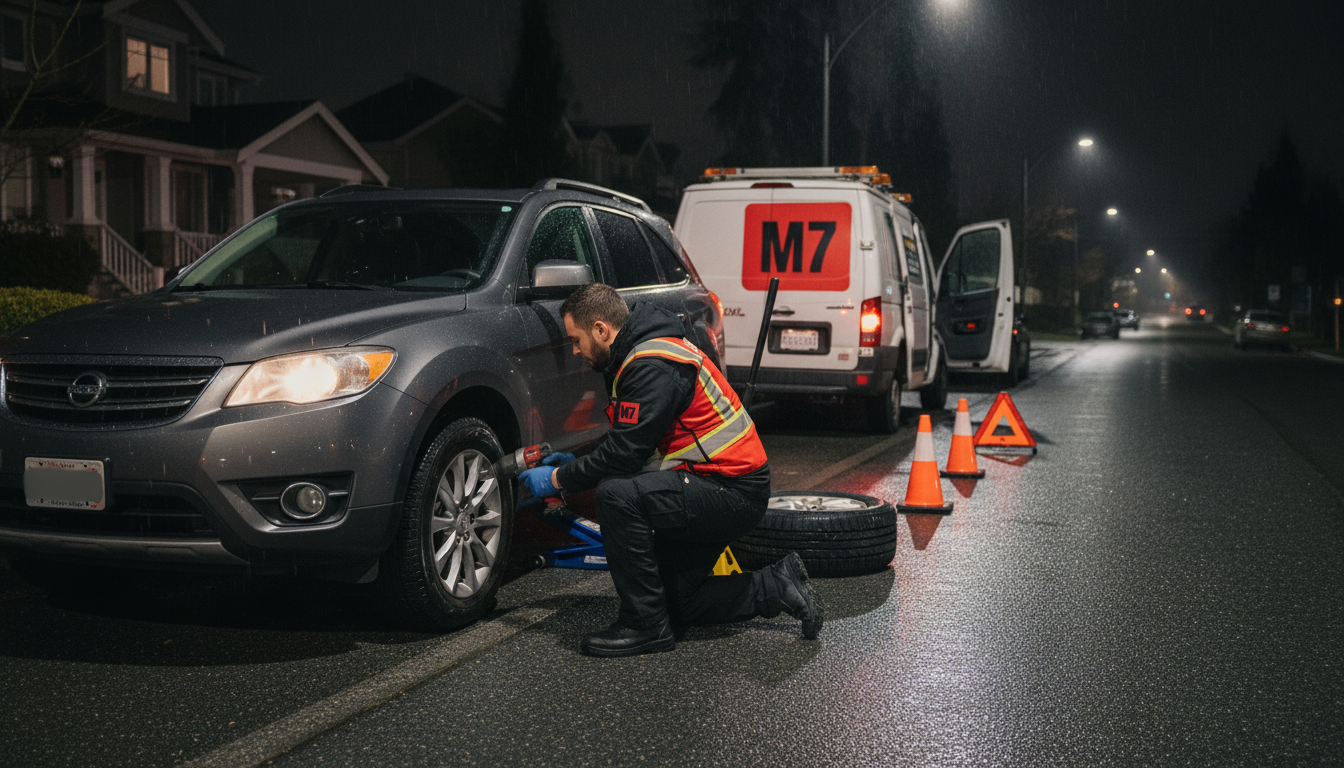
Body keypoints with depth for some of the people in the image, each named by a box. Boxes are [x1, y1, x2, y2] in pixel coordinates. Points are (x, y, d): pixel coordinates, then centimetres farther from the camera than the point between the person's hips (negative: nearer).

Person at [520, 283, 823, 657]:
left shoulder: (652, 367, -21)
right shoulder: (646, 352, 12)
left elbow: (624, 454, -22)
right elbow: (631, 442, 20)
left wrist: (558, 479, -9)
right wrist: (575, 463, 14)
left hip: (733, 492, -11)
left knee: (617, 494, -27)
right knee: (672, 601, 12)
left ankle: (645, 625, -17)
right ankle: (777, 586, 18)